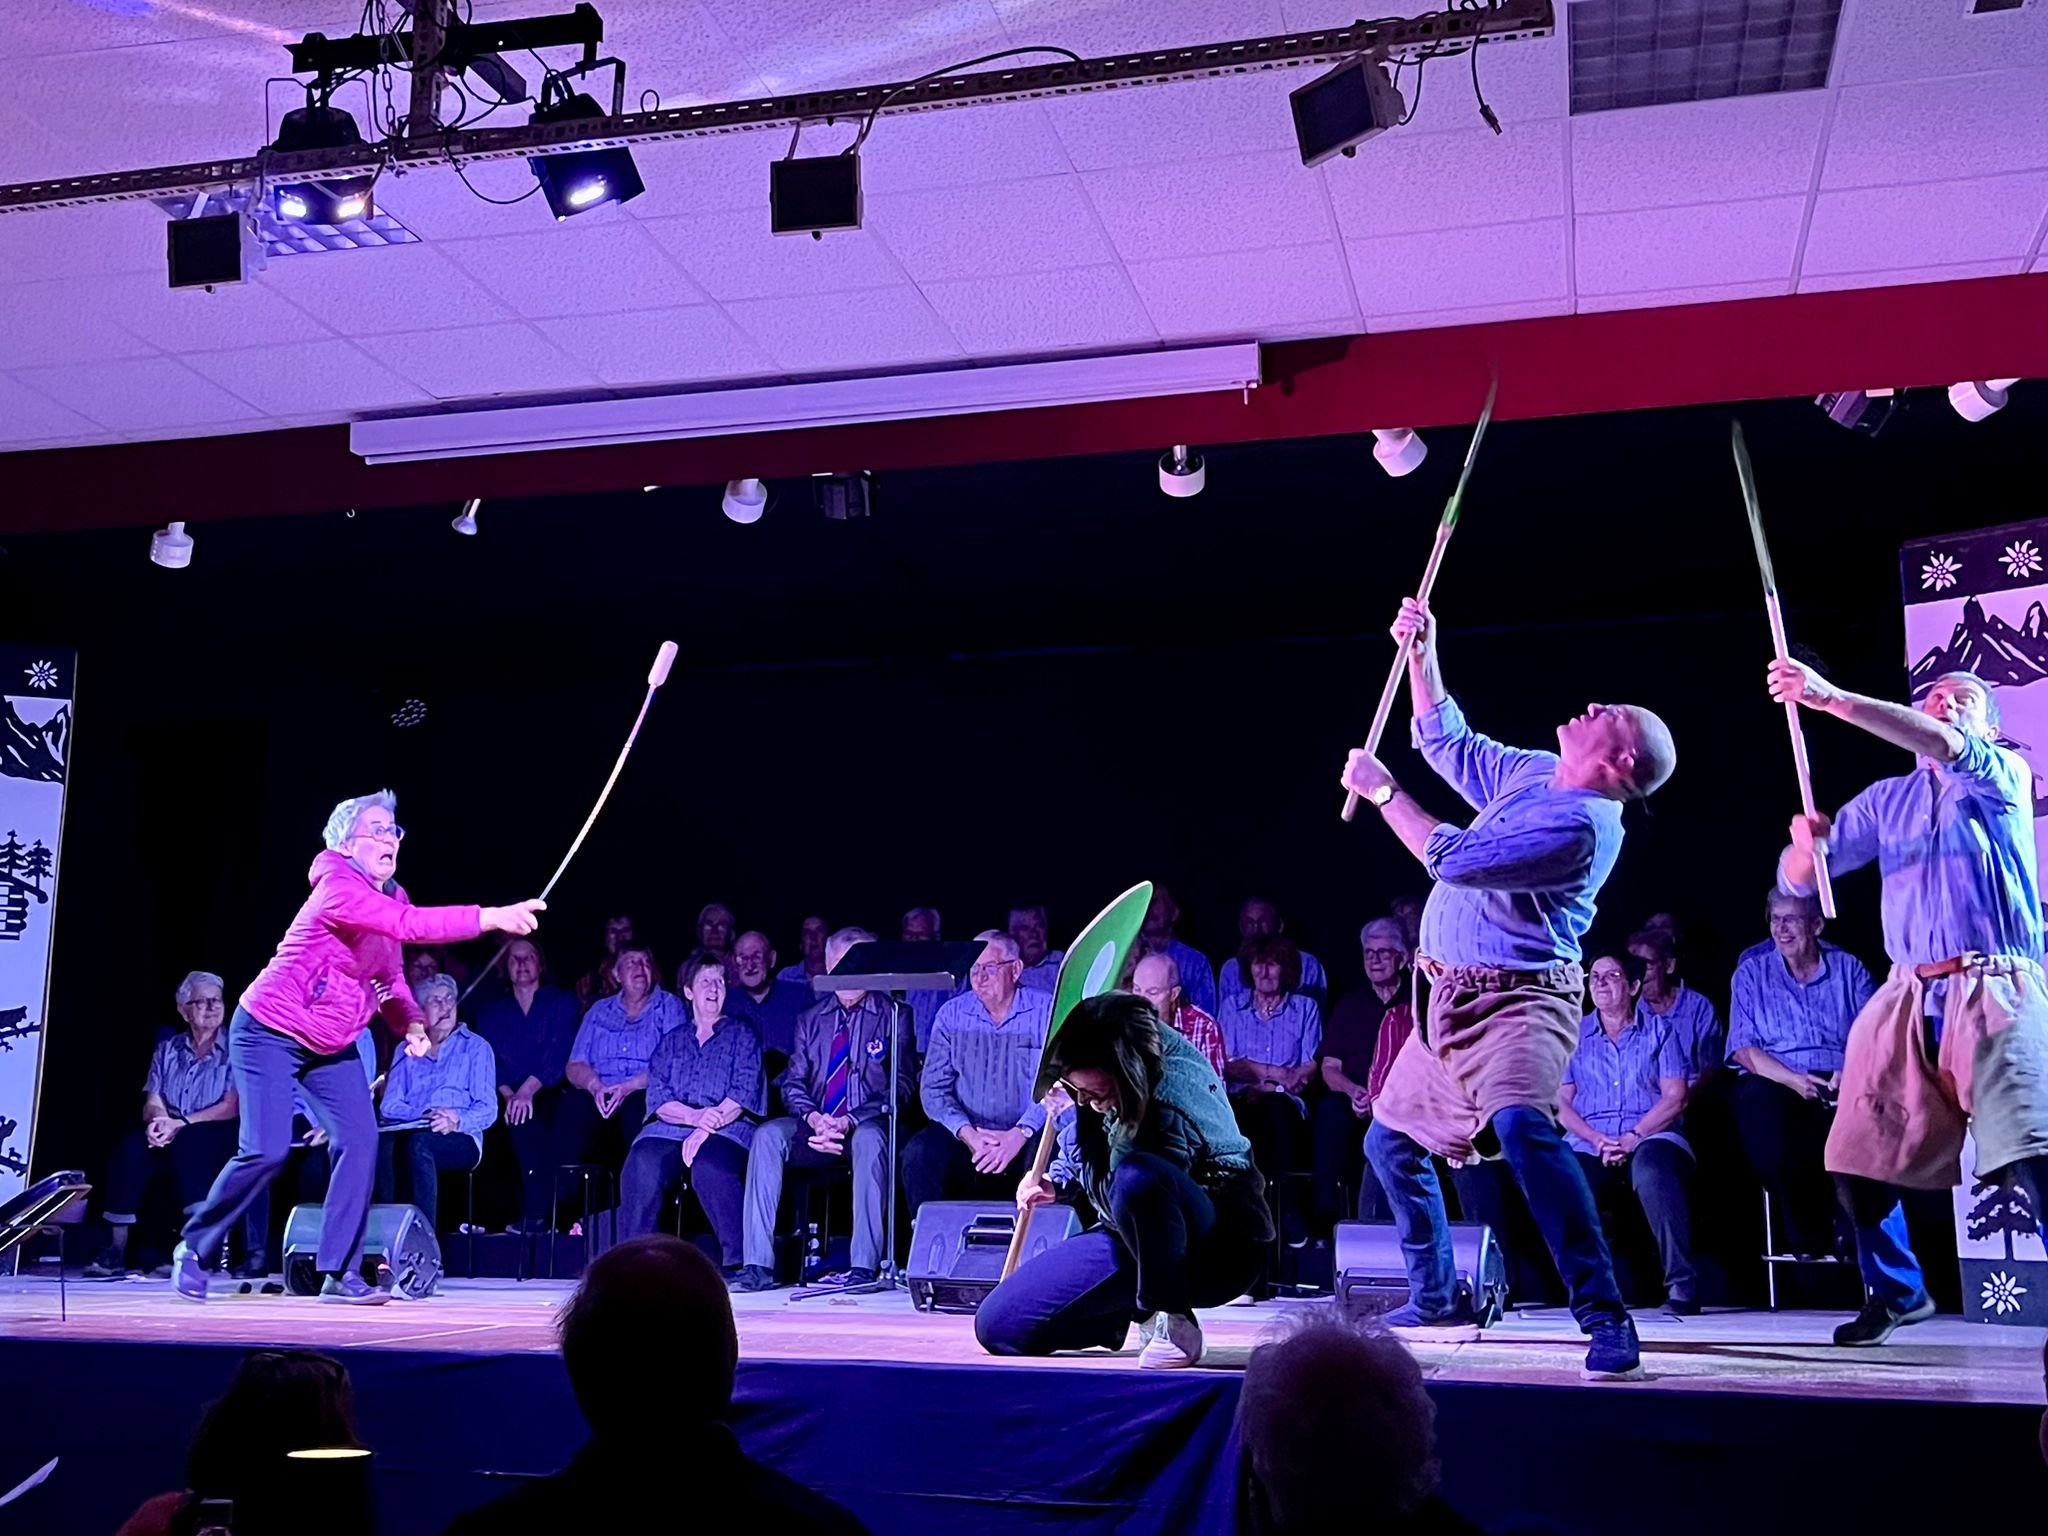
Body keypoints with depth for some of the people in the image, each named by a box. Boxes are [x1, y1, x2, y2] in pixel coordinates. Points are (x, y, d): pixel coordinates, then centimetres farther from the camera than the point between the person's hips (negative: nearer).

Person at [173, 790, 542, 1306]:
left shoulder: (391, 896, 2)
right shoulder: (339, 888, -25)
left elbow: (390, 977, 12)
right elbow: (410, 924, -41)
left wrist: (411, 1021, -9)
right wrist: (493, 917, -49)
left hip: (330, 1045, 8)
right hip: (268, 1033, -8)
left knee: (359, 1142, -6)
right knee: (266, 1150, -14)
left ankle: (340, 1273, 0)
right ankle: (194, 1249, 11)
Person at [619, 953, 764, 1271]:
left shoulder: (742, 1035, 17)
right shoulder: (671, 1042, 24)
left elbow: (744, 1092, 1)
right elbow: (657, 1098, 9)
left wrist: (707, 1128, -15)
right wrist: (696, 1116, -12)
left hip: (728, 1130, -3)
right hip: (669, 1131, 3)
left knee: (709, 1165, -38)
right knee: (642, 1164, -31)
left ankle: (739, 1263, -33)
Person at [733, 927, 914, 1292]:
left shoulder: (894, 1016, 4)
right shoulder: (811, 1019, 17)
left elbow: (903, 1085, -4)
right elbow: (793, 1083, 10)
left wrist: (850, 1121, -19)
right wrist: (814, 1118, -14)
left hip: (867, 1126, -4)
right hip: (816, 1128, 4)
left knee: (869, 1138, -38)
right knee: (767, 1135, -25)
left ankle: (864, 1266, -38)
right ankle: (758, 1265, -28)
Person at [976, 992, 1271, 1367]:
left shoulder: (1172, 1113, -32)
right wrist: (1058, 1183, 3)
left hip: (1221, 1254, -8)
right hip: (1133, 1237, 8)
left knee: (1137, 1177, -44)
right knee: (996, 1326, -4)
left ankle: (1173, 1322, -22)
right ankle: (1136, 1308, 14)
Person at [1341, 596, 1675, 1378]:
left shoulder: (1581, 822, -19)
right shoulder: (1533, 773, 10)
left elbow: (1452, 857, -22)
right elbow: (1447, 743, 25)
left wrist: (1383, 791, -11)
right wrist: (1421, 654, 17)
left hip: (1518, 1001, -10)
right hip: (1453, 999, 10)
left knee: (1522, 1123, -36)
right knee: (1391, 1139, 18)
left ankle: (1605, 1317, -32)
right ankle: (1436, 1303, 33)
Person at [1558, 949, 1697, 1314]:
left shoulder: (1660, 1030, 14)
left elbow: (1675, 1098, 4)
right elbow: (1562, 1102, 9)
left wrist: (1632, 1138, -11)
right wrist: (1598, 1140, -8)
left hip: (1650, 1137, -1)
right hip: (1588, 1143, 1)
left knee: (1653, 1168, -38)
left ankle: (1682, 1285, -33)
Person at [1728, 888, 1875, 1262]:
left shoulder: (1848, 969, 14)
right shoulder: (1751, 973, 13)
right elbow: (1744, 1048, 2)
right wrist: (1794, 1079, -15)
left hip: (1839, 1087, 0)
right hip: (1775, 1084, 0)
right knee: (1759, 1102, -37)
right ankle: (1807, 1244, -24)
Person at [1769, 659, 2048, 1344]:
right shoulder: (1885, 800, 18)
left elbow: (1946, 747, -19)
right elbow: (1797, 878, 12)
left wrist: (1832, 698, -30)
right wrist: (1806, 844, -13)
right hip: (1907, 997, 5)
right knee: (1860, 1159, 3)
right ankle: (1897, 1292, 24)